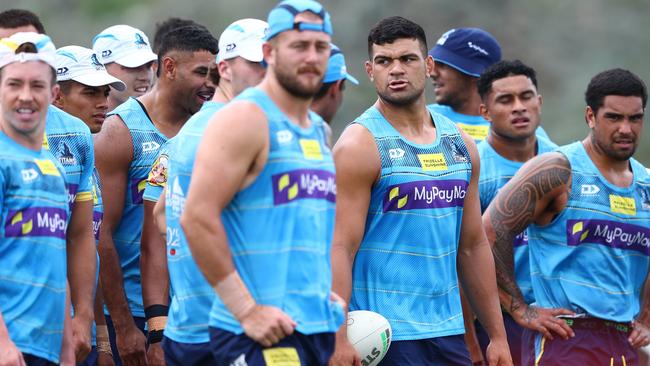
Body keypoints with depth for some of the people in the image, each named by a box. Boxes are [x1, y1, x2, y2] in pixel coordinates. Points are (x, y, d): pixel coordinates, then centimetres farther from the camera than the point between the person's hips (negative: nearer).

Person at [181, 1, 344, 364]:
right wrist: (247, 310, -18)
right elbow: (197, 217, -16)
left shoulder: (319, 130, 18)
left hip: (319, 330, 8)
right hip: (261, 333, -8)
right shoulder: (245, 119, -8)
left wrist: (330, 299, 13)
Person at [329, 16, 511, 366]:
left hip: (448, 332, 6)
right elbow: (340, 248, -13)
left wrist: (497, 336, 14)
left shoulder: (459, 143, 12)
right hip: (385, 336, -6)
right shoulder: (361, 144, -7)